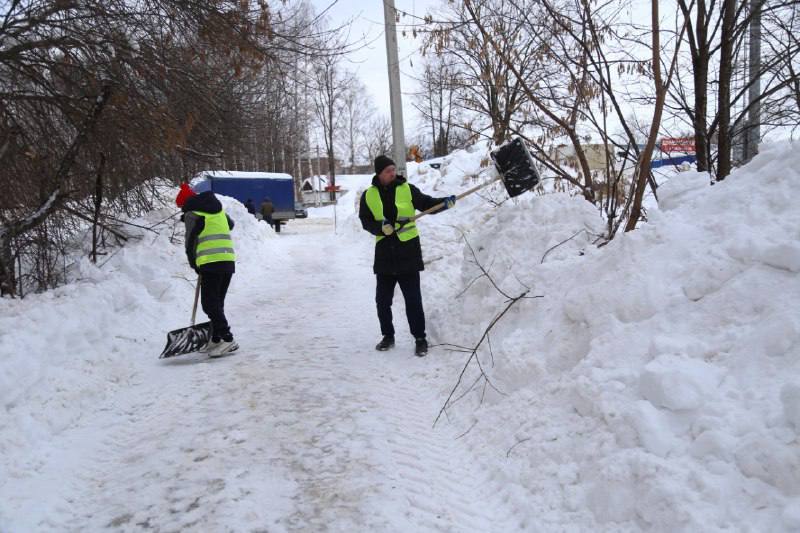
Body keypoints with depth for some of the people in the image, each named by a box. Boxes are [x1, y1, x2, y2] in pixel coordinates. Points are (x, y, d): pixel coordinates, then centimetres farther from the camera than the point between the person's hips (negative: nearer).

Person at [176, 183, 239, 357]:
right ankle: (216, 339, 18)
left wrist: (194, 264, 12)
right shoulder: (219, 209, 19)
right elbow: (230, 225, 37)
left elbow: (190, 242, -1)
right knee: (218, 302, 14)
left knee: (209, 303, -5)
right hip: (229, 260, 8)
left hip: (210, 263, -7)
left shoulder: (192, 214, -1)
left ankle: (227, 338, -14)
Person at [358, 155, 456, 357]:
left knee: (413, 299, -1)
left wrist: (445, 202, -15)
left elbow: (427, 204, 3)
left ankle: (420, 338, 11)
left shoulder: (407, 189, 0)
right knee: (382, 300, 11)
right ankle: (388, 336, 28)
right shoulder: (368, 195, 4)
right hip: (384, 254, 3)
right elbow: (366, 221, 3)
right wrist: (381, 227, -16)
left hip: (408, 253, -2)